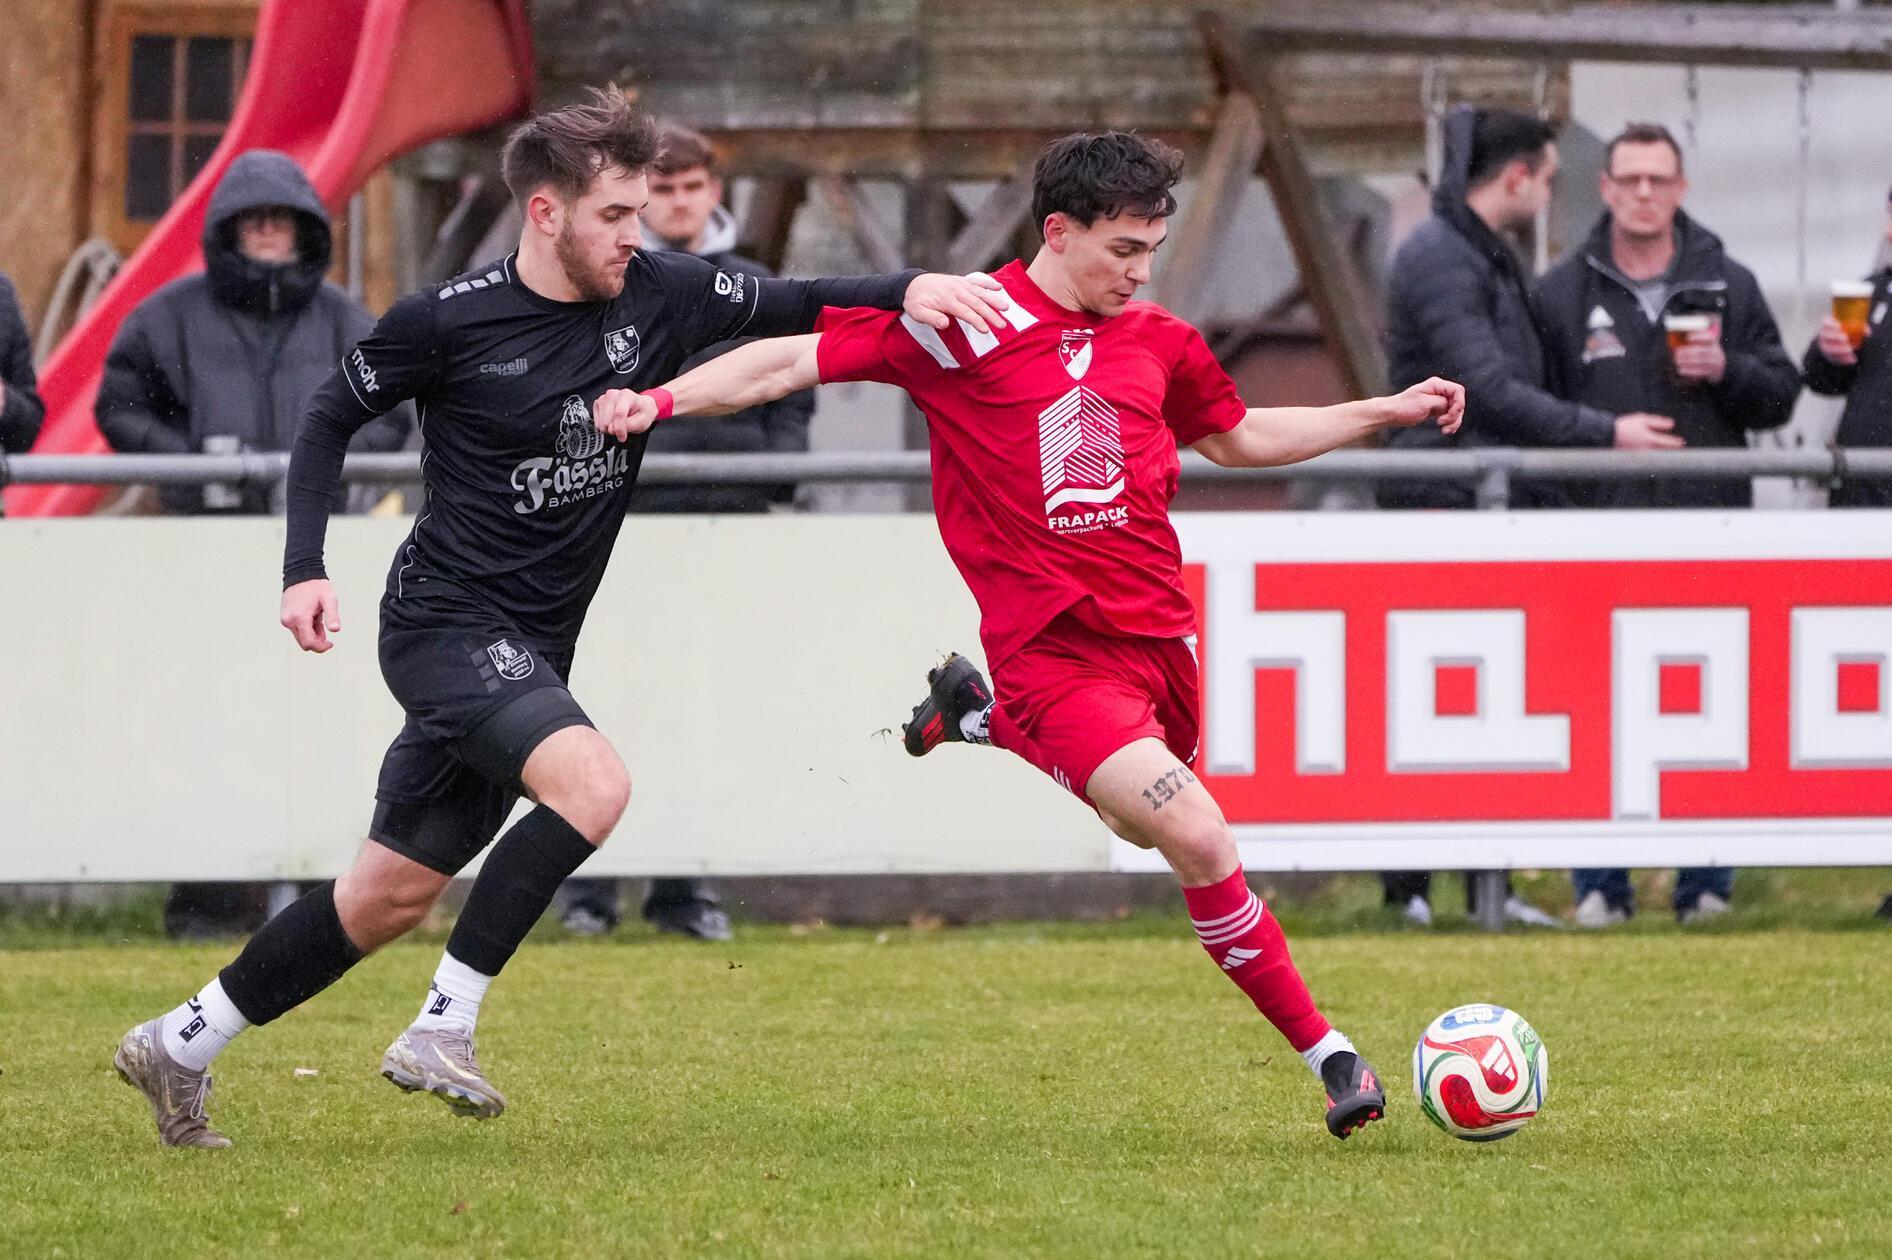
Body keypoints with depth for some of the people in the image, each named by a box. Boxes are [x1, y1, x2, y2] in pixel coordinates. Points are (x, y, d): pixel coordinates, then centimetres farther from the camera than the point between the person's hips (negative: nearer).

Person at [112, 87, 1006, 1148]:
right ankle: (443, 1029, -23)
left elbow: (794, 305, 9)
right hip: (446, 624, -7)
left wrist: (911, 290, -9)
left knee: (393, 895, 9)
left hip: (530, 654, 7)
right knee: (593, 783, -29)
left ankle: (182, 1046, 22)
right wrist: (306, 569, -7)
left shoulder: (658, 297, 1)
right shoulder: (448, 322, -11)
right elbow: (330, 420, 2)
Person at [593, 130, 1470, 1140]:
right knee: (1198, 838, -21)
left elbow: (1242, 437, 29)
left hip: (1158, 638, 7)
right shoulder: (963, 323, -7)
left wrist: (1386, 412, 24)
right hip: (1054, 651, -7)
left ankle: (981, 715, 43)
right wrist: (663, 398, -18)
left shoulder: (1158, 343, 11)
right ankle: (1328, 1054, -10)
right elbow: (791, 361, -6)